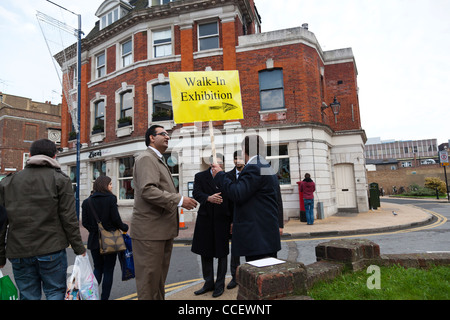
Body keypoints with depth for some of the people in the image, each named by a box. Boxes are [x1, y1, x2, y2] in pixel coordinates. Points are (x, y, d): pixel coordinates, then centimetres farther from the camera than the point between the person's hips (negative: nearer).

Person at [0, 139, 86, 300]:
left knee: (28, 296, 12)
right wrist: (79, 248, -1)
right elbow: (69, 219, -7)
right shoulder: (60, 179, -2)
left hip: (19, 252, 3)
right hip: (52, 250, -3)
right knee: (55, 292, 8)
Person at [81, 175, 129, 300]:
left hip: (94, 240, 4)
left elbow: (85, 223, 1)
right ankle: (104, 297, 13)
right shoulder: (111, 199, -11)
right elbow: (116, 219, -14)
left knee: (98, 268, 20)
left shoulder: (87, 202, 1)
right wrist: (124, 227, 4)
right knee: (108, 270, 9)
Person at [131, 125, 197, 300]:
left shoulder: (160, 161, 21)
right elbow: (147, 190, -26)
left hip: (163, 230, 10)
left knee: (159, 277, 19)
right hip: (149, 231, -10)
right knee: (149, 278, 0)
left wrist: (179, 200, 13)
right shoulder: (146, 158, -12)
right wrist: (179, 200, -23)